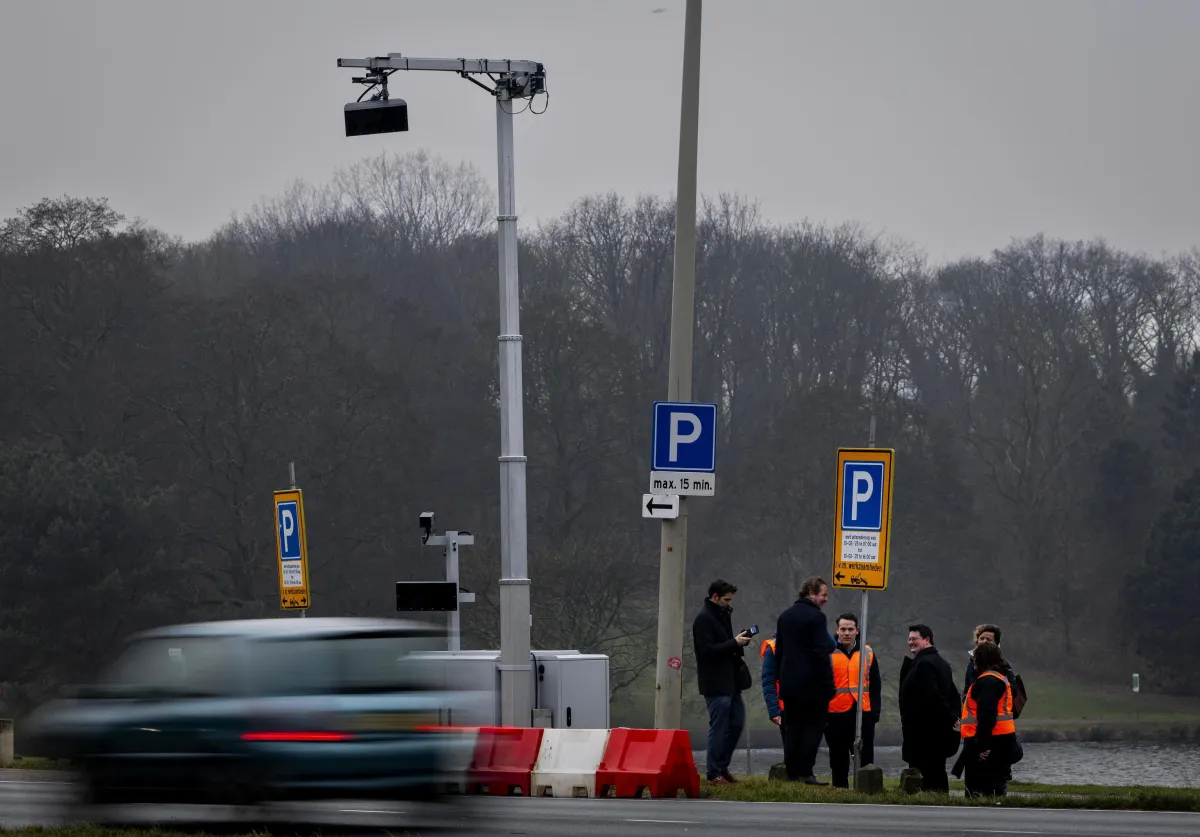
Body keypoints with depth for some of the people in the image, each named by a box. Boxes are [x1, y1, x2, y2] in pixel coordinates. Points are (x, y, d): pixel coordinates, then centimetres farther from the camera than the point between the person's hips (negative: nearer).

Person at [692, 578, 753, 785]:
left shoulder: (723, 615, 15)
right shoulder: (704, 619, -13)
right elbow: (707, 650, -21)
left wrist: (738, 642, 2)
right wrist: (735, 643, -19)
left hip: (730, 681, 9)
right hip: (715, 683, -9)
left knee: (737, 724, 12)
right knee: (718, 727, -5)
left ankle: (722, 767, 22)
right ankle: (714, 773, 2)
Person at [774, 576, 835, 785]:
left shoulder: (785, 616, 13)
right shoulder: (816, 617, -12)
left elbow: (779, 652, 18)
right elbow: (822, 654, -16)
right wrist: (829, 685, -13)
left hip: (789, 683, 7)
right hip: (812, 685, -7)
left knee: (792, 728, 9)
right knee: (813, 726, -3)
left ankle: (791, 773, 7)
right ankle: (805, 772, -10)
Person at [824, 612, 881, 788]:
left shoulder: (868, 654, 9)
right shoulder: (828, 654, 0)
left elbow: (875, 686, 11)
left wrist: (875, 711, 2)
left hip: (863, 714, 2)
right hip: (836, 715, -2)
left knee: (865, 758, 1)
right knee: (838, 760, 4)